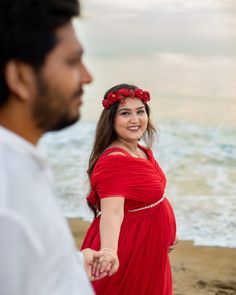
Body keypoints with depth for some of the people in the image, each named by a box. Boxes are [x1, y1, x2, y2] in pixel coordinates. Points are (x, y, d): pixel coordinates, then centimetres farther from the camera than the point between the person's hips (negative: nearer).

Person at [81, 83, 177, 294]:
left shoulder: (142, 152, 4)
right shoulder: (114, 160, -26)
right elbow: (112, 210, -39)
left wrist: (168, 232, 30)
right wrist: (108, 250, -57)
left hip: (148, 251, 9)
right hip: (126, 252, -9)